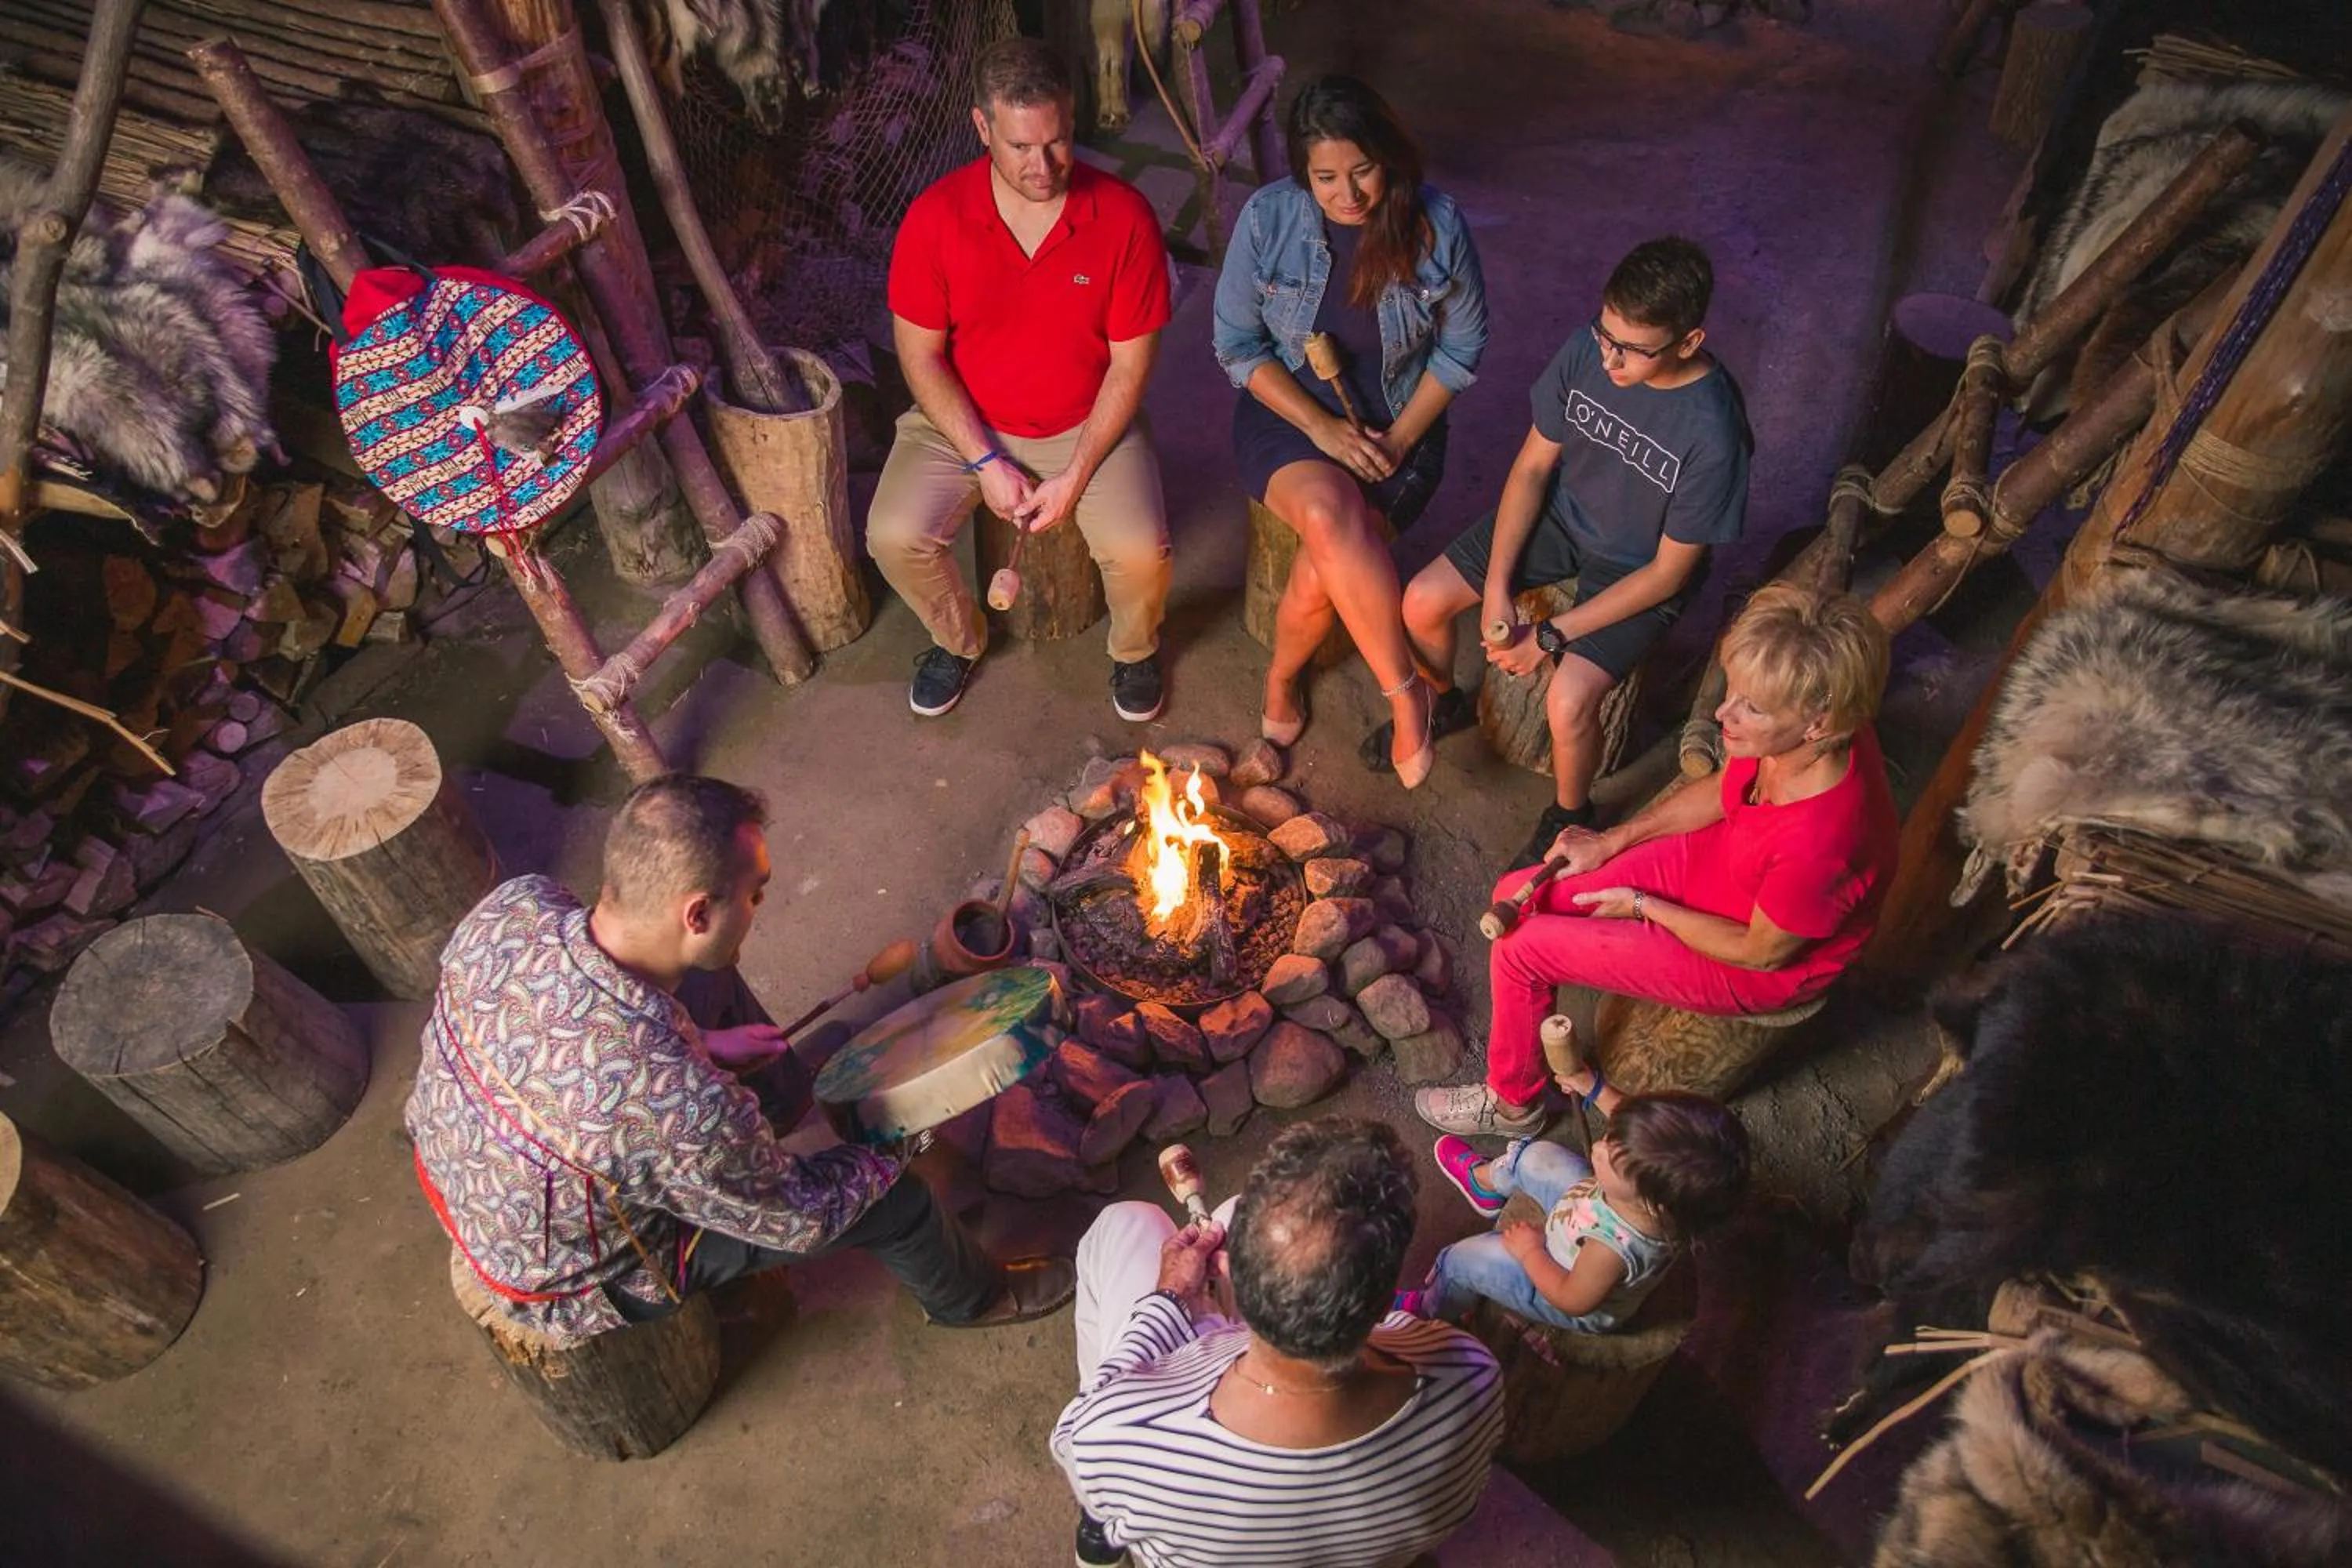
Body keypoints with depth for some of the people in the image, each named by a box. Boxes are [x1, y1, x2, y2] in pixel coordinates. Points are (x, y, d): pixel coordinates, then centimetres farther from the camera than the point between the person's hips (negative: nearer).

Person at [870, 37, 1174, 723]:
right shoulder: (936, 217, -16)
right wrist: (986, 463, -16)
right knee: (895, 537, -20)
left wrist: (1077, 475, -17)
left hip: (1088, 423, -1)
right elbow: (921, 358, -9)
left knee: (1142, 552, -23)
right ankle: (958, 637, 14)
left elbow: (1130, 365, -10)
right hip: (962, 421, 1)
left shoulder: (1124, 217, -16)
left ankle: (1135, 648, 14)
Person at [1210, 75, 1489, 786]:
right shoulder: (1268, 217, -12)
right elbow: (1237, 344, -5)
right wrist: (1322, 428, -14)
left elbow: (1462, 347, 0)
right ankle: (1405, 694, -22)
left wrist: (1397, 440, -10)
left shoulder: (1436, 225, -11)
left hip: (1398, 426, 0)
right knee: (1329, 513, -35)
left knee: (1322, 571, -26)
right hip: (1287, 415, 0)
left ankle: (1281, 682, 6)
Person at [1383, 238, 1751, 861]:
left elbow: (1669, 572, -21)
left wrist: (1553, 635, -21)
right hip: (1560, 514, 5)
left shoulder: (1712, 434, -31)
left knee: (1568, 698, -26)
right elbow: (1533, 465, -6)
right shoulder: (1585, 351, -18)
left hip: (1638, 570, -5)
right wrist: (1497, 587, -13)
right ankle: (1446, 704, 27)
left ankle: (1569, 816, 8)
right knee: (1423, 601, -7)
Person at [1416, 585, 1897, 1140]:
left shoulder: (1818, 844, -42)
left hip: (1759, 966, -7)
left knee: (1520, 948, -8)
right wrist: (1611, 841, 0)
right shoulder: (1790, 736, -22)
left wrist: (1643, 906, -11)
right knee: (1516, 898, 4)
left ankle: (1512, 1103, 21)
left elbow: (1762, 952, -22)